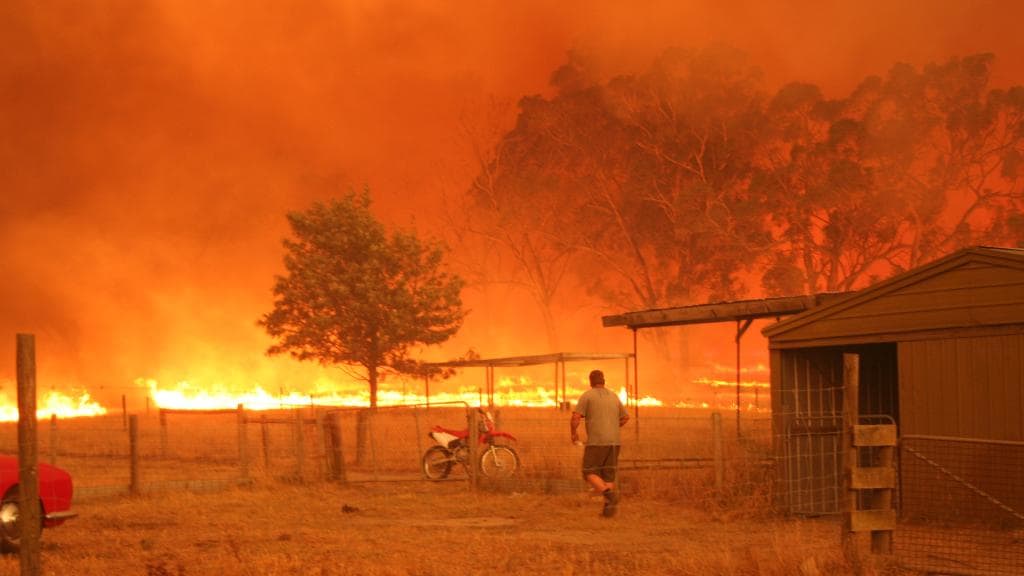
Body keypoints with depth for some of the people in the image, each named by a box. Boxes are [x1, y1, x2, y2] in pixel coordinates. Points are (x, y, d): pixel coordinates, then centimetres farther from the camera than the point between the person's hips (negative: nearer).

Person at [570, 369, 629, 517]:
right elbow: (625, 417, 23)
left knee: (590, 474, 4)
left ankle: (609, 494, -22)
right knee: (608, 476, 12)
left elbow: (575, 418, -12)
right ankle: (608, 508, 0)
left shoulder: (586, 396, -4)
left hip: (596, 442, -5)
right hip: (613, 442, 5)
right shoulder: (613, 396, 13)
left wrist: (574, 433, 8)